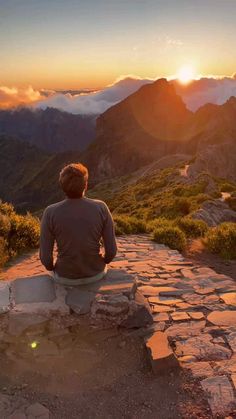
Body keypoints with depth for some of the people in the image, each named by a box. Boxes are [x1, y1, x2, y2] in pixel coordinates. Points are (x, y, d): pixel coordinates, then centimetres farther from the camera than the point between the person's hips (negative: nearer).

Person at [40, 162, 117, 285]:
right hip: (95, 272, 1)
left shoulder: (50, 213, -22)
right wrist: (102, 262, 8)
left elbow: (45, 257, -16)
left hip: (66, 275, 0)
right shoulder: (101, 208, -20)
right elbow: (111, 250, -14)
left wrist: (52, 267, 7)